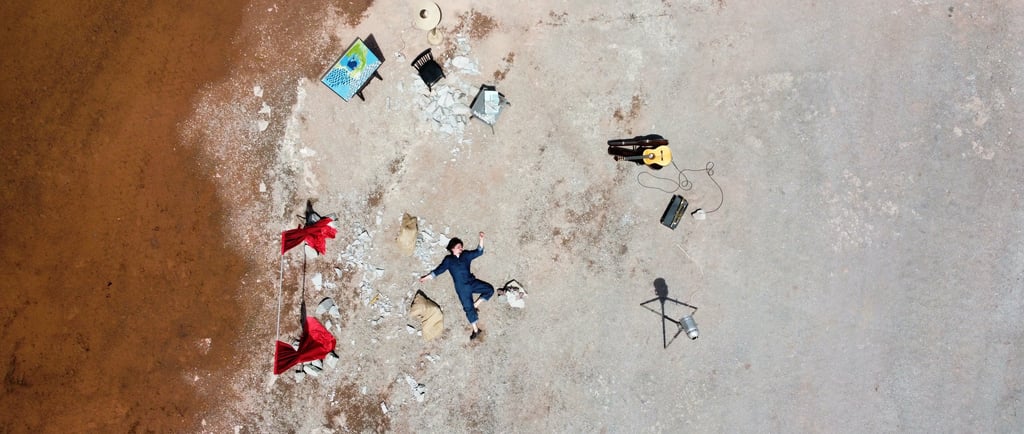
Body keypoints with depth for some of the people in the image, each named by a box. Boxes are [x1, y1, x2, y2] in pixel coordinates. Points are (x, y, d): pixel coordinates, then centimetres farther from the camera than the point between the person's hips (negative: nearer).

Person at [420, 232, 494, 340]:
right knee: (468, 308, -2)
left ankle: (475, 305, 3)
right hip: (462, 287, -3)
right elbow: (439, 270, 7)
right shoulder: (448, 260, 4)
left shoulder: (466, 255, 9)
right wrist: (426, 277, 5)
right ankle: (475, 330, 6)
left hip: (472, 282, 3)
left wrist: (481, 239, -5)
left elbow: (479, 252, 7)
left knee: (490, 289, -10)